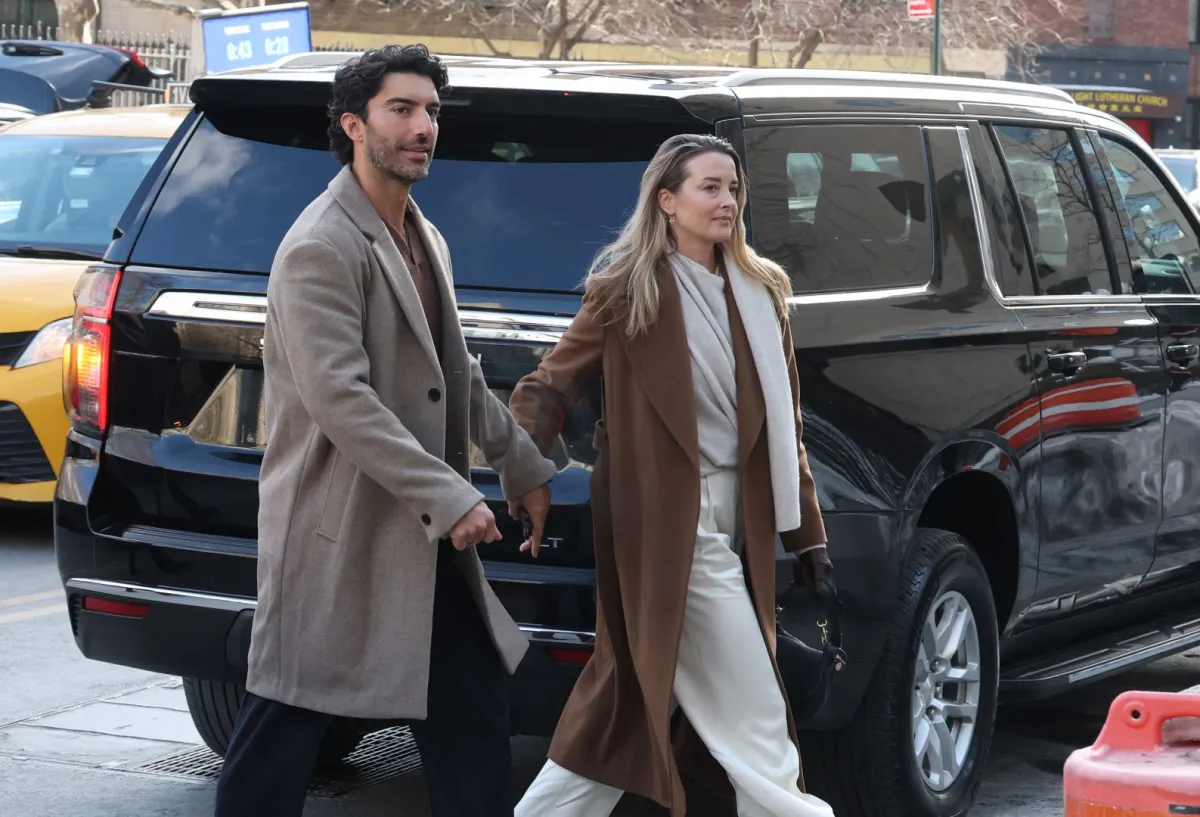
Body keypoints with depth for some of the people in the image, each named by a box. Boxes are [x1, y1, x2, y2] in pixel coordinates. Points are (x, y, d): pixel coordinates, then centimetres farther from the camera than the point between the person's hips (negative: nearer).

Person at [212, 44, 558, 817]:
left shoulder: (427, 241, 14)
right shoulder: (322, 248, -15)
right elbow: (340, 401, -24)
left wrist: (525, 465, 23)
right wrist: (450, 498, -24)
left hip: (425, 536, 9)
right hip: (339, 535, -9)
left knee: (476, 711, 11)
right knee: (286, 728, -1)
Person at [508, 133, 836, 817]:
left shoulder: (761, 292, 12)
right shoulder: (626, 288, -7)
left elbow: (784, 425, 15)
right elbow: (551, 387, -4)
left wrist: (806, 531, 13)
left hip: (737, 524, 7)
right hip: (670, 525, -7)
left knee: (635, 701, 13)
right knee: (754, 722, -5)